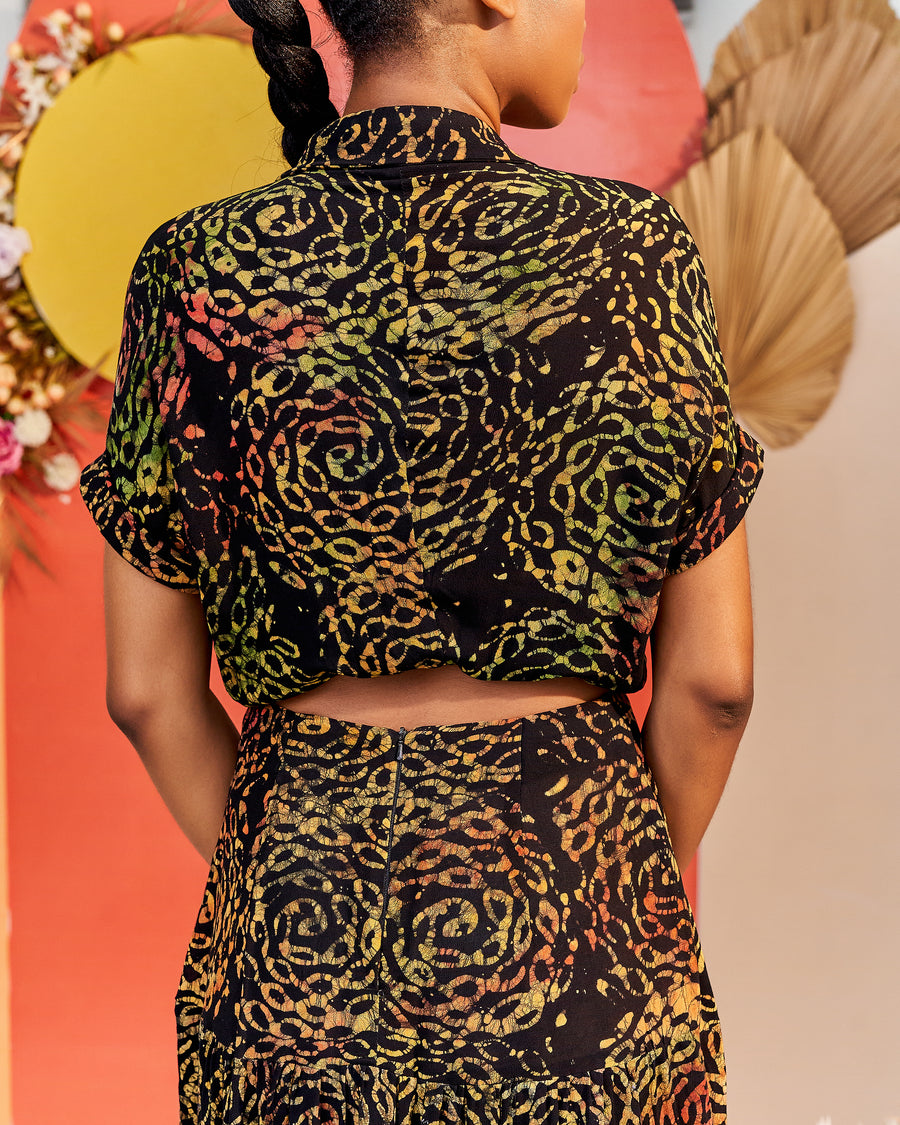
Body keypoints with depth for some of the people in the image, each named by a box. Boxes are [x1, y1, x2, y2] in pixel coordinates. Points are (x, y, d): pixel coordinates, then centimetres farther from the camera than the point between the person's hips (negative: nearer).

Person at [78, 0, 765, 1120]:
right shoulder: (635, 250, -11)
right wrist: (642, 888, 8)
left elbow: (148, 689, -4)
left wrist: (272, 884, 10)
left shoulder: (198, 268, -7)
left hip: (299, 941, 2)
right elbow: (714, 673, -8)